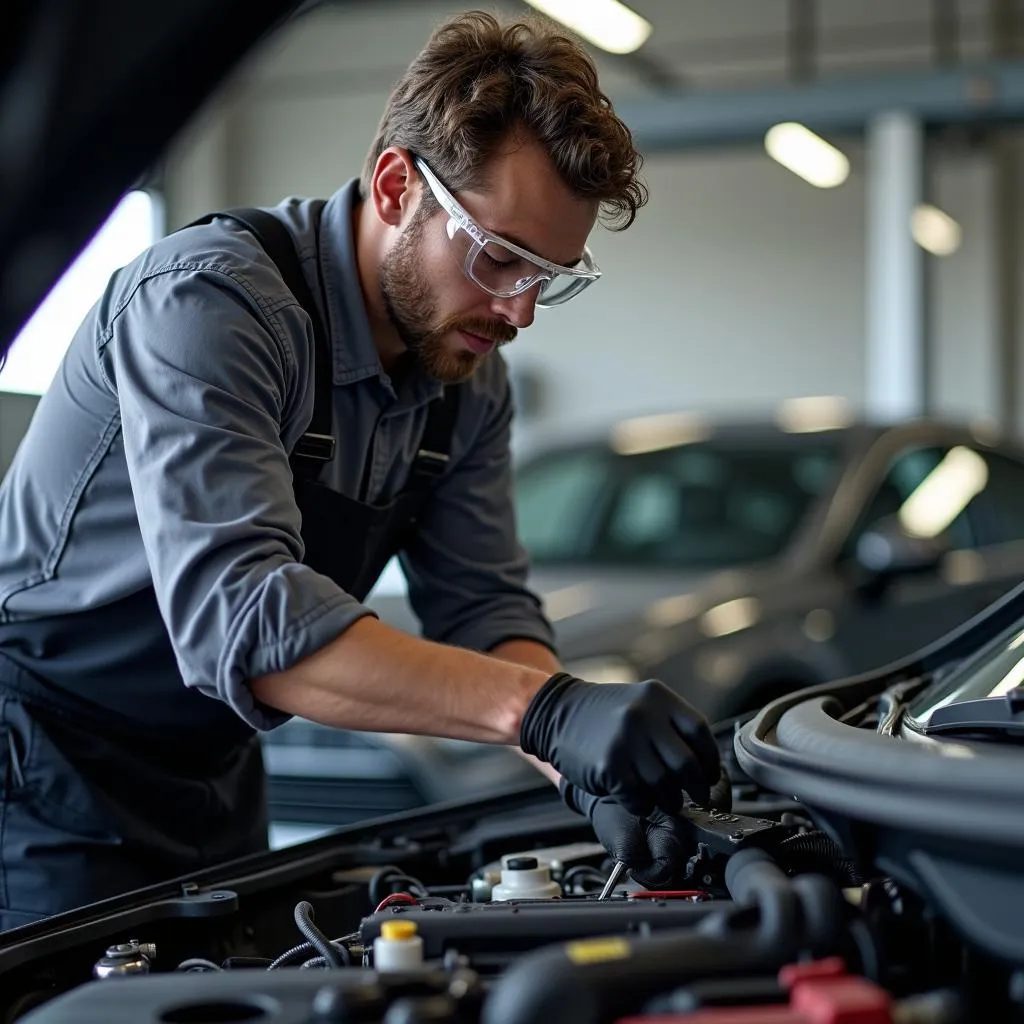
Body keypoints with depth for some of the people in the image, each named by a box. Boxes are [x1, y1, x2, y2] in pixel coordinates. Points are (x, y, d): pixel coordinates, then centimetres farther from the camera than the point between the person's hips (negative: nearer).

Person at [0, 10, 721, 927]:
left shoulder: (468, 378, -2)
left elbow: (484, 607, -2)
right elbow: (237, 614, -40)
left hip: (216, 784, 8)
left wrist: (591, 760, -23)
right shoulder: (211, 299, -28)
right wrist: (547, 707, -47)